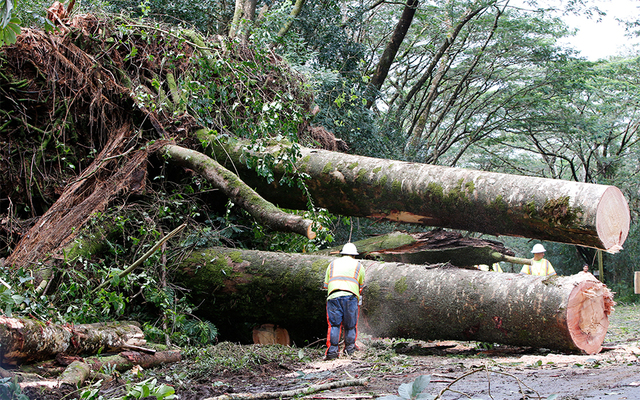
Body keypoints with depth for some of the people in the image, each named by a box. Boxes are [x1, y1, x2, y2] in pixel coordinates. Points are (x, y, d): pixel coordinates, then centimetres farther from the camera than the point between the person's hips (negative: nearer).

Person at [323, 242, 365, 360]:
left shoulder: (333, 264, 23)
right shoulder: (358, 265, 19)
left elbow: (326, 285, 22)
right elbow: (361, 285, 25)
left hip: (333, 296, 1)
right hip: (350, 296, -1)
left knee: (334, 325, 1)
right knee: (350, 325, 10)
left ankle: (332, 351, -7)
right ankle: (349, 349, 11)